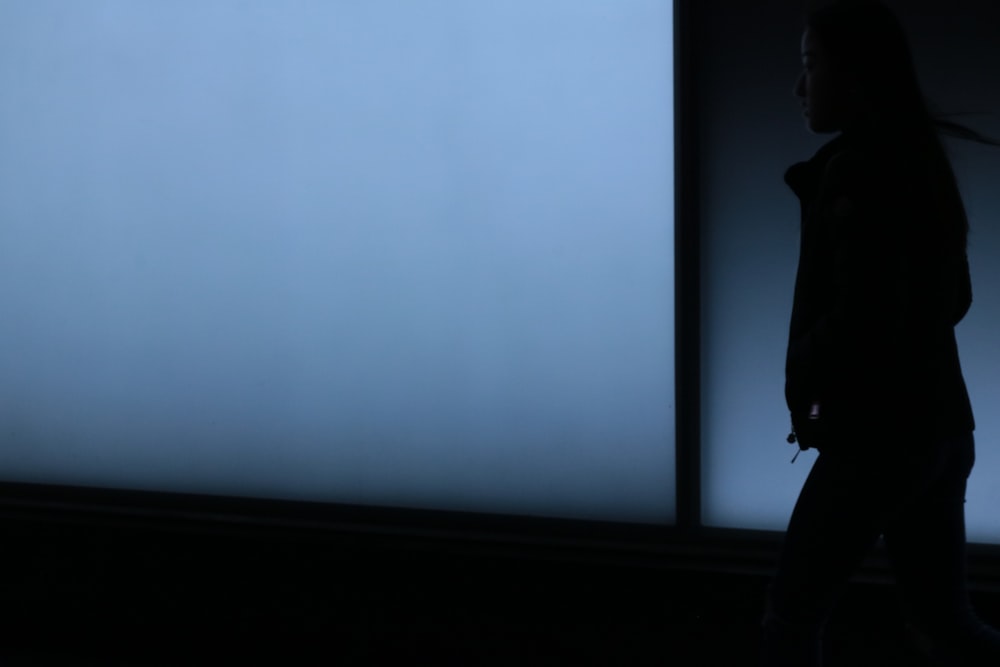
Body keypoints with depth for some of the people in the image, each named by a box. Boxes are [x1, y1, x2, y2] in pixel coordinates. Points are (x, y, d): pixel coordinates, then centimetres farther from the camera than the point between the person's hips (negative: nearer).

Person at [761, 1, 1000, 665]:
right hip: (935, 424, 9)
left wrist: (804, 391, -6)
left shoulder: (858, 168, -16)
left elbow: (861, 315, -24)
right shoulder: (916, 162, 10)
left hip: (879, 433, -9)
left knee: (793, 610, 5)